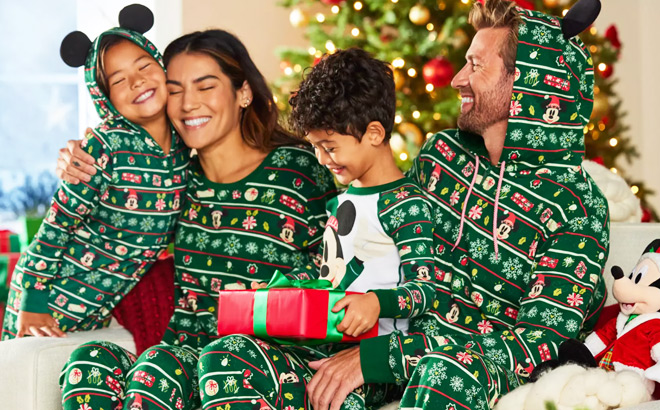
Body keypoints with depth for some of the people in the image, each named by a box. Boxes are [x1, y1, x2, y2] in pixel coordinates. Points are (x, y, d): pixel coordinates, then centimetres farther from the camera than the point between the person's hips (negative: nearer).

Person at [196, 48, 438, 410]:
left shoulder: (406, 205, -6)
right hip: (320, 345, 9)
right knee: (220, 356, -17)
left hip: (371, 359, -9)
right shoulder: (343, 199, 22)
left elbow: (424, 289, -12)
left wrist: (378, 301, -30)